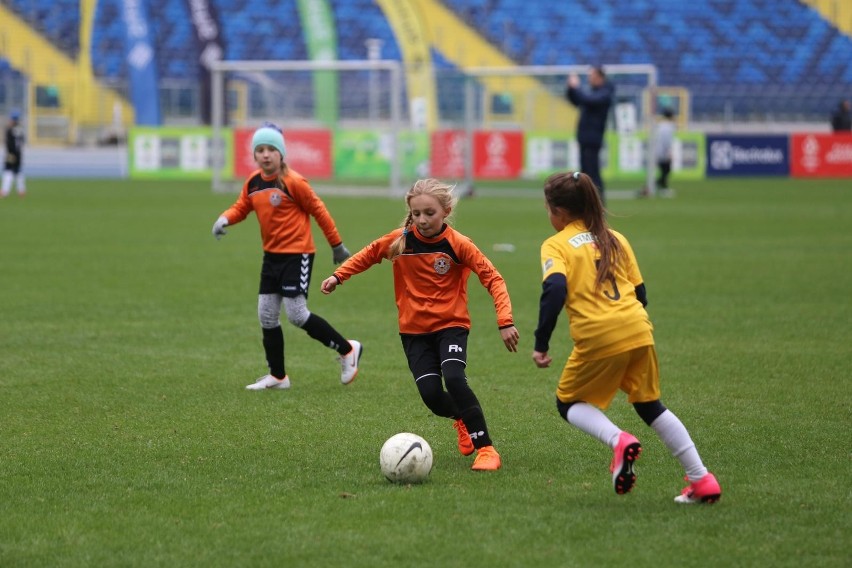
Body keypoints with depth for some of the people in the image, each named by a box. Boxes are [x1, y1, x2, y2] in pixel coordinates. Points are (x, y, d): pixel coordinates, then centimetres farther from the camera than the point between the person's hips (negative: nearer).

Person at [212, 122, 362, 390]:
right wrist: (225, 219, -13)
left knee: (296, 314, -12)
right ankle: (277, 376, 19)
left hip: (297, 254, -8)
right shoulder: (253, 182, 4)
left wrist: (337, 245, -3)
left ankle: (348, 350, 4)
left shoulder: (293, 182, -16)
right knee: (266, 315, 7)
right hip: (271, 255, 8)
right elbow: (241, 207, 11)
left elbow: (319, 211, -9)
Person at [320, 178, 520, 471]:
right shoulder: (400, 240, -6)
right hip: (414, 331, 3)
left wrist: (505, 322, -20)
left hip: (451, 325, -3)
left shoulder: (458, 244, -13)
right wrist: (339, 275, 5)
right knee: (431, 393, -11)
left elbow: (493, 279, -13)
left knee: (454, 379, -27)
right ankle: (461, 420, 26)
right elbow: (368, 254, 13)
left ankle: (486, 448, -19)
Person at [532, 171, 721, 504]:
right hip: (638, 331, 5)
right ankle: (702, 480, 15)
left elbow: (555, 289, -15)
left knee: (569, 404, 17)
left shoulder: (555, 245, 4)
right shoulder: (616, 239, 20)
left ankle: (619, 441, -11)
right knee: (649, 405, 20)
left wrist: (541, 344, -12)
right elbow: (640, 293, 17)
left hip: (597, 338, -5)